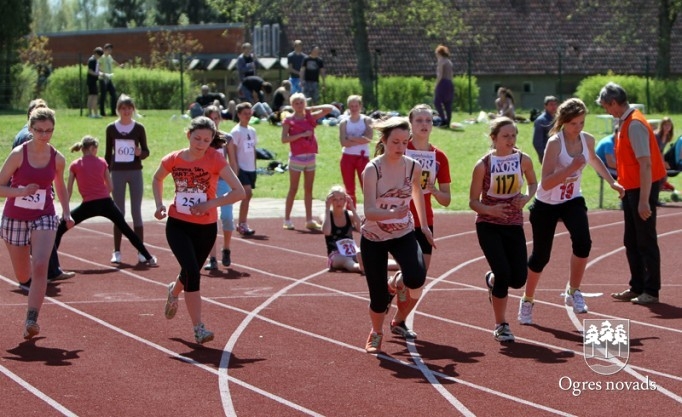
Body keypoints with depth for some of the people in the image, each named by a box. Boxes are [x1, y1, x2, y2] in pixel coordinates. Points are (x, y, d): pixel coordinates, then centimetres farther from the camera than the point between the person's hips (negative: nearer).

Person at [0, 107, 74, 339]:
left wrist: (66, 212, 4)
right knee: (23, 276, 12)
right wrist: (21, 192, -27)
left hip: (44, 218, 1)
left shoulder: (57, 159, -4)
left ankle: (31, 321, -21)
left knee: (40, 267, -23)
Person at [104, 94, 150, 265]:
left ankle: (141, 251, 4)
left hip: (135, 172, 0)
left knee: (136, 212, 0)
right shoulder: (111, 128, 3)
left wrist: (140, 153, -17)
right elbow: (108, 153, 7)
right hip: (117, 172, 1)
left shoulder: (139, 128, 1)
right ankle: (117, 252, 7)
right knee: (119, 212, 3)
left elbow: (146, 151, 6)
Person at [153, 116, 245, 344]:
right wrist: (159, 204, 1)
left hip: (206, 228, 0)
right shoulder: (173, 159, -6)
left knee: (190, 273, 17)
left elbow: (239, 192, -16)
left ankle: (174, 292, 55)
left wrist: (210, 204, -22)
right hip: (177, 225, 0)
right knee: (192, 272, -18)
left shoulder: (215, 159, -13)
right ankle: (199, 329, -12)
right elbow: (157, 179, 17)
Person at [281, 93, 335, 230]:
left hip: (310, 157, 4)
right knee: (293, 189, -2)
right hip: (296, 157, -4)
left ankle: (309, 220, 10)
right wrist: (302, 134, -16)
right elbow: (284, 139, -13)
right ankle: (287, 219, 3)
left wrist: (311, 108, 3)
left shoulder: (310, 117, 9)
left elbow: (329, 108, 8)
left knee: (309, 189, 7)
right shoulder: (289, 120, -2)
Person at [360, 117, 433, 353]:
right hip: (373, 238, -2)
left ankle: (400, 320, 7)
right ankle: (376, 334, 32)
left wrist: (424, 226, 19)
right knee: (379, 297, -3)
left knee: (417, 278, -25)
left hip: (404, 235, 2)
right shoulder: (372, 169, -18)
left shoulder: (413, 167, -7)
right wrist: (391, 214, -44)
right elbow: (369, 212, -25)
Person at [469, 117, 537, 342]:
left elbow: (533, 183, 13)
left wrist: (527, 197, -9)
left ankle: (492, 279, 34)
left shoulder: (523, 160, -5)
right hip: (488, 225, -3)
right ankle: (501, 326, 4)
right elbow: (473, 201, -7)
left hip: (514, 225, 3)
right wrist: (490, 210, -28)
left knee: (519, 279, -4)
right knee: (503, 273, -15)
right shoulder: (483, 165, -12)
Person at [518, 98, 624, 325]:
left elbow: (593, 158, 21)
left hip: (572, 201, 4)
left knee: (583, 242, -23)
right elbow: (546, 183, -29)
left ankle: (573, 292, -5)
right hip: (546, 204, -4)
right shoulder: (555, 143, -23)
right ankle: (527, 301, 28)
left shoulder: (587, 140, -5)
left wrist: (612, 182, 14)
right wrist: (571, 168, -38)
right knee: (541, 255, 5)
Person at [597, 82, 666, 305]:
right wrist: (621, 186, 17)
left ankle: (651, 291, 6)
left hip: (643, 189, -10)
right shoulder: (625, 122, 9)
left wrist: (644, 200, -25)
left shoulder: (634, 124, -20)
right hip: (631, 189, 10)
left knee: (646, 241, -2)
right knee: (631, 242, 16)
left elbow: (646, 164, -24)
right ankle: (637, 287, 25)